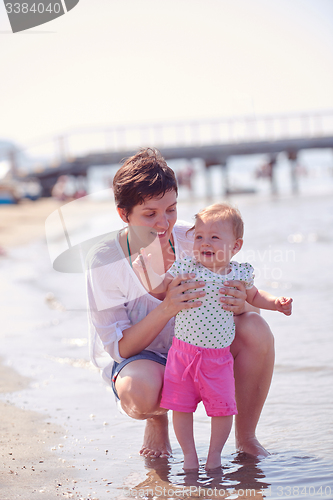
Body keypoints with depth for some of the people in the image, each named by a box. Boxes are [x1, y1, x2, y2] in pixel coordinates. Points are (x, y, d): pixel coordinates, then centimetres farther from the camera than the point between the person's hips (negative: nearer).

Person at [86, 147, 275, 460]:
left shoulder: (189, 240, -15)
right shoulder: (104, 261, -23)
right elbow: (119, 348, -23)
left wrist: (239, 305, -37)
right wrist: (167, 308, -39)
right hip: (135, 358, -3)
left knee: (256, 330, -26)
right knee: (141, 391, -40)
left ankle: (246, 437, -6)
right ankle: (157, 420, 1)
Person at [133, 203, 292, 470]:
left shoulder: (241, 273, 1)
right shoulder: (186, 267, -5)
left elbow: (253, 296, 21)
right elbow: (159, 287, 1)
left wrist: (276, 302, 5)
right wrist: (145, 268, -13)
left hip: (219, 356, 1)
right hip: (184, 352, -1)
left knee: (222, 407, 1)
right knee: (182, 406, 3)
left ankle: (215, 453, 19)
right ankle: (189, 453, 18)